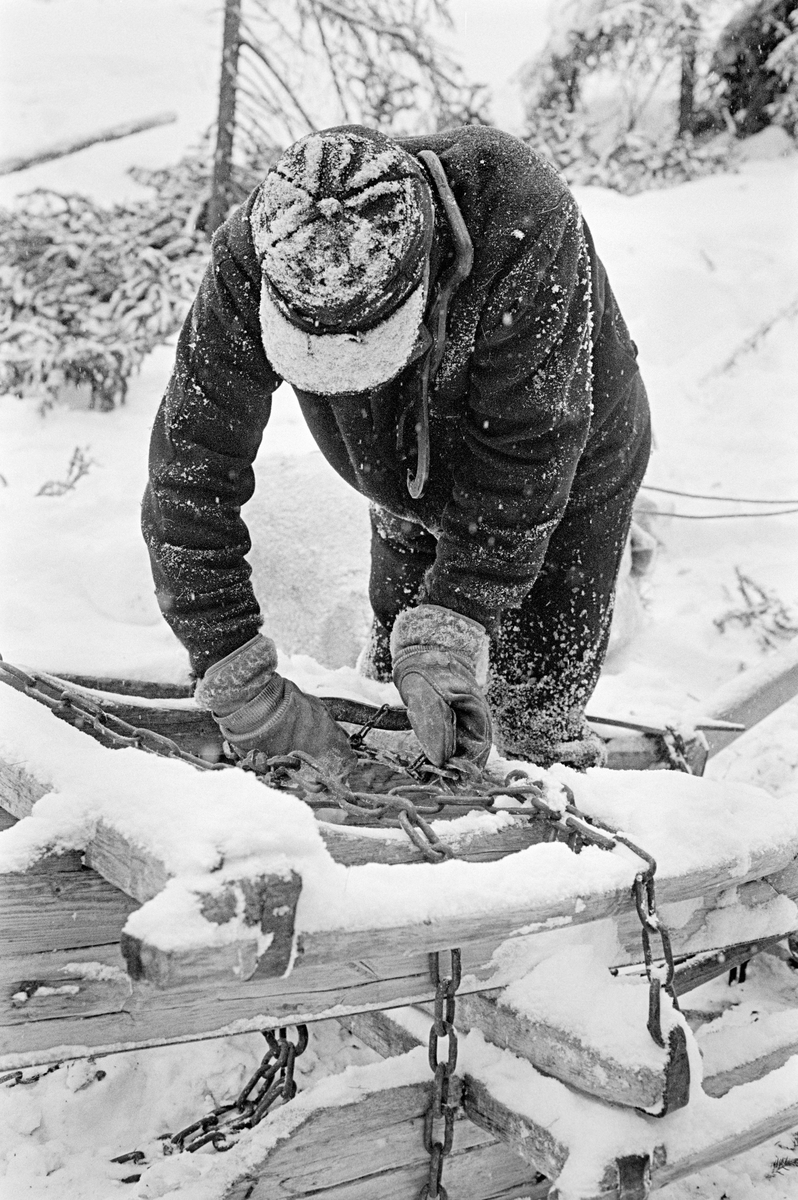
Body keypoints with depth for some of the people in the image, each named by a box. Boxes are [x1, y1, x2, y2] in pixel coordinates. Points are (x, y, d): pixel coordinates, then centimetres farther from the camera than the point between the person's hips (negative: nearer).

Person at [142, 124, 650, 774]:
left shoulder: (526, 227, -42)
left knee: (537, 716, 2)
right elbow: (193, 463, -31)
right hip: (407, 484, 3)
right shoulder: (253, 258, -32)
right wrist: (241, 683, -36)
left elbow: (526, 455, -36)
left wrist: (450, 629, -40)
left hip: (566, 472, -2)